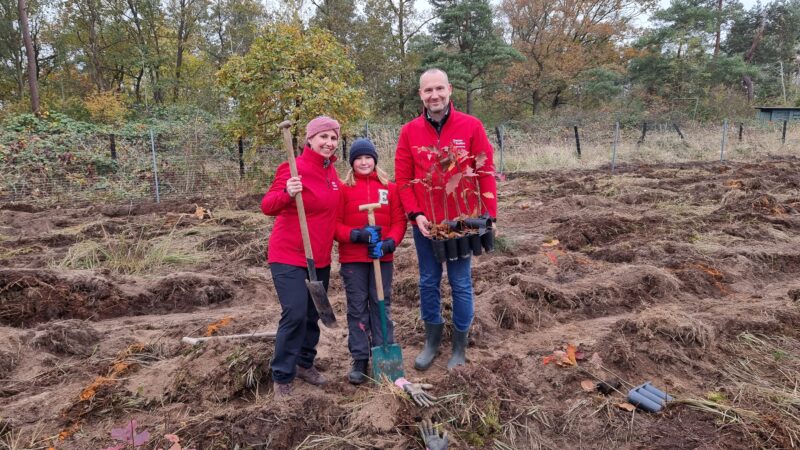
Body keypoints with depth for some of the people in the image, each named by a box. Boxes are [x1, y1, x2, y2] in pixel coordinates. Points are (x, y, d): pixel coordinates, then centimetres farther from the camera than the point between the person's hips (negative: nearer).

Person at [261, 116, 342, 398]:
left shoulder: (331, 172, 8)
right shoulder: (295, 169, -16)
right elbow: (267, 207, -21)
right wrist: (287, 193, -39)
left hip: (320, 258, 8)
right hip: (289, 257, -7)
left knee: (313, 314, 15)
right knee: (295, 315, -12)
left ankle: (304, 363, 34)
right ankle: (282, 377, 4)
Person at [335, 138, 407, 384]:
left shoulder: (390, 188, 5)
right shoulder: (343, 188, 1)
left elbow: (399, 221, 3)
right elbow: (335, 224, -2)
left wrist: (390, 242, -14)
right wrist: (356, 235, -19)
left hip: (382, 258, 1)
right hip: (352, 259, -1)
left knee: (381, 306, 8)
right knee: (357, 308, 6)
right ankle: (360, 360, 15)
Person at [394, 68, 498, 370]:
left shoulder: (471, 126, -5)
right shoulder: (409, 131, 0)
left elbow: (485, 173, -5)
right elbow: (403, 178, 1)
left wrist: (490, 216, -8)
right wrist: (414, 213, -9)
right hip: (424, 223, 2)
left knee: (461, 284, 7)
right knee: (428, 282, 12)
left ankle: (459, 347, 23)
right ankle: (432, 342, 29)